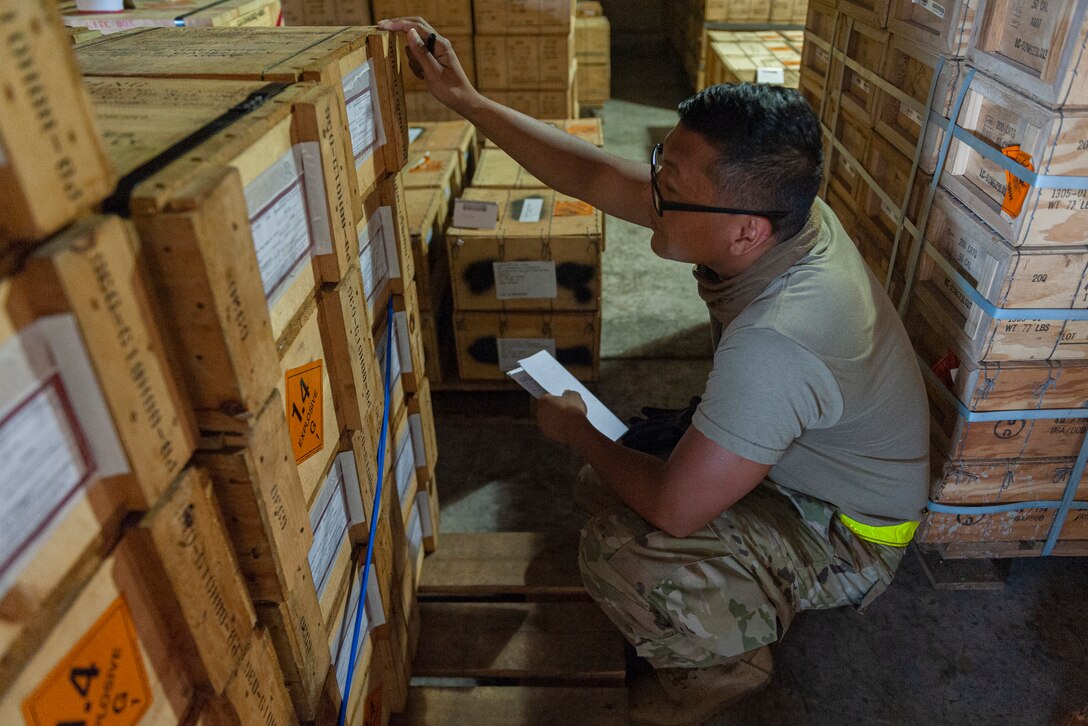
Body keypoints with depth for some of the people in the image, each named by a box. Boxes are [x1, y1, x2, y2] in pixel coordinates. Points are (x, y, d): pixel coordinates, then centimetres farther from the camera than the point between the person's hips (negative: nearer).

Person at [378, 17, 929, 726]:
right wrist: (468, 100, -9)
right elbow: (596, 175, -9)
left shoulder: (777, 342, -43)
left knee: (619, 553, -26)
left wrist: (578, 431, -15)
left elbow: (673, 508, -34)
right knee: (604, 482, 8)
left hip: (846, 534, -7)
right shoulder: (773, 206, -17)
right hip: (798, 463, 8)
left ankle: (729, 659, 8)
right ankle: (758, 600, 26)